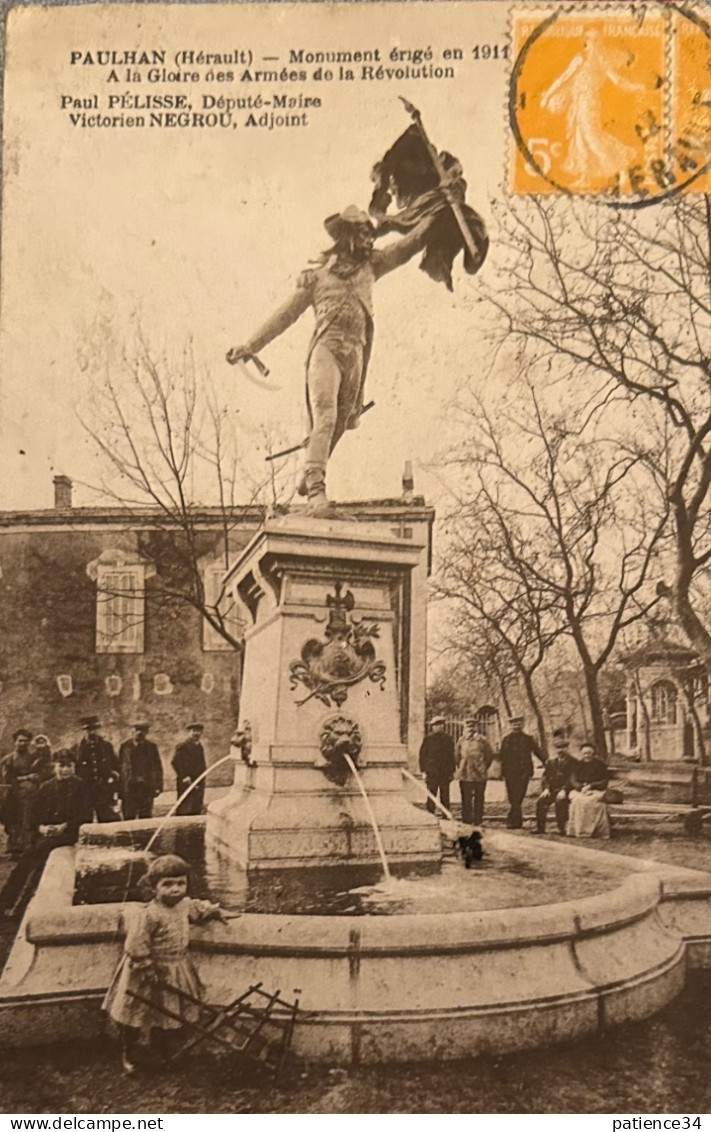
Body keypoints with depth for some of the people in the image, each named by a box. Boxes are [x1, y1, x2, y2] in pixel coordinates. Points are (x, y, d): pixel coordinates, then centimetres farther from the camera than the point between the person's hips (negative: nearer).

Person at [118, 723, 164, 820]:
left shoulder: (151, 747, 10)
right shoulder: (124, 746, 6)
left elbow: (157, 767, 10)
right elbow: (119, 767, 5)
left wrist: (158, 786, 2)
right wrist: (119, 789, 0)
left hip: (146, 788, 1)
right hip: (128, 787, -1)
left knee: (146, 817, 1)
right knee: (128, 817, -3)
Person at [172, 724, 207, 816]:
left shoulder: (200, 747, 18)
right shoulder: (182, 746, -5)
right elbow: (175, 762, -12)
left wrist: (201, 783, 11)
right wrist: (184, 777, -16)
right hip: (185, 783, -7)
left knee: (196, 810, 5)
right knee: (184, 810, -9)